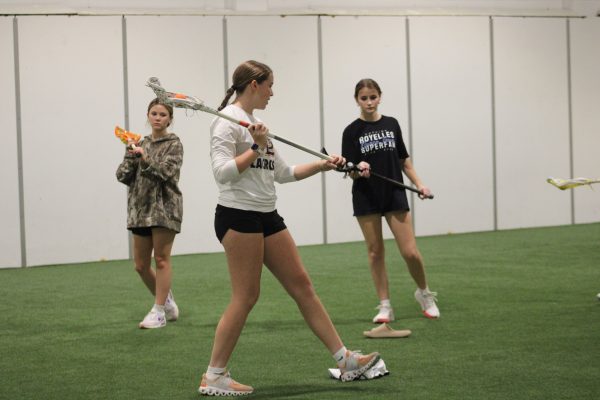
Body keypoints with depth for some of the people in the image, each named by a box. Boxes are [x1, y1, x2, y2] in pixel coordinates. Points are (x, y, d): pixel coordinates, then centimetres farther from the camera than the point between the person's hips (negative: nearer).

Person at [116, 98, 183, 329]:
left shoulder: (173, 144, 0)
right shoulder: (141, 144, 15)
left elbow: (167, 172, -14)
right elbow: (123, 176, 7)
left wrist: (145, 158, -24)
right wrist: (131, 156, -9)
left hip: (164, 206, -6)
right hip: (140, 208, 6)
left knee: (161, 259, -5)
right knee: (141, 265, 7)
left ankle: (159, 312, -2)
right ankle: (167, 302, 24)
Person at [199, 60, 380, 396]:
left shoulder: (256, 124, 18)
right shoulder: (228, 121, -9)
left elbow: (283, 173, 21)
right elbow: (222, 172, -19)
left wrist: (323, 165, 15)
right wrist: (256, 148, -16)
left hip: (267, 217, 9)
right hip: (238, 216, -9)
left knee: (302, 285, 7)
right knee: (246, 297, -7)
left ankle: (346, 360, 9)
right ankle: (213, 377, 2)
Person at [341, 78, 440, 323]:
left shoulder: (391, 124, 7)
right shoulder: (352, 131, -2)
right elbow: (351, 172, -4)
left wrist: (418, 184, 5)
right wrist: (359, 170, -26)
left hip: (395, 195, 1)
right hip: (366, 199, -1)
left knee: (410, 252, -3)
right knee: (375, 252, 2)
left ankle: (424, 294, 21)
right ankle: (385, 306, 10)